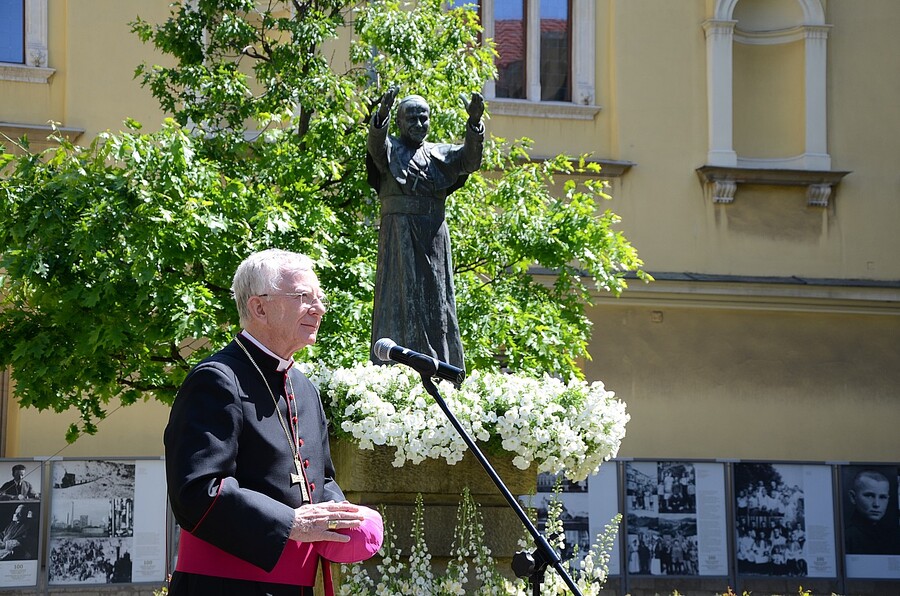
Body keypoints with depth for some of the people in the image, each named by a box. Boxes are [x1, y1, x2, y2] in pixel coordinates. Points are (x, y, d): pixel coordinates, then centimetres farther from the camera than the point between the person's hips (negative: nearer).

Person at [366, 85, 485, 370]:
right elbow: (376, 146, -17)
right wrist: (382, 114, -38)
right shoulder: (389, 150, 8)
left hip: (434, 238, 4)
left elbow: (469, 160, -3)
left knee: (436, 304, 1)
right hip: (398, 237, -4)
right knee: (402, 302, -10)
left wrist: (474, 123, -21)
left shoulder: (439, 155, 16)